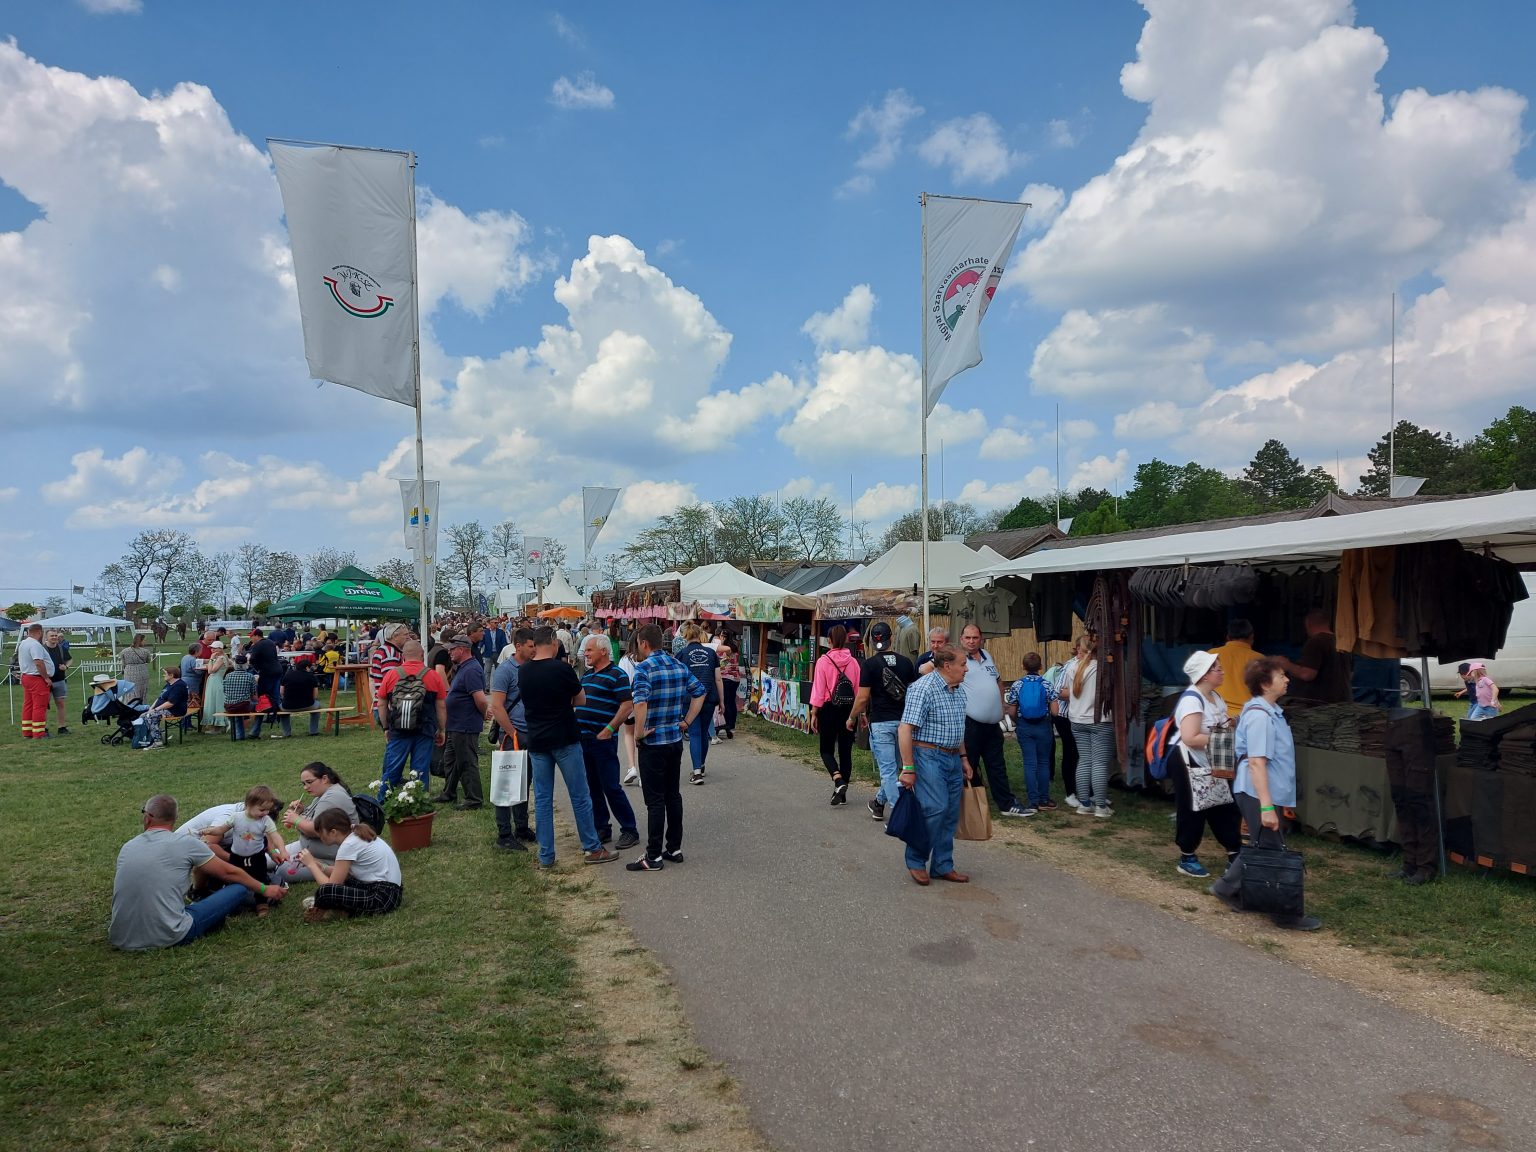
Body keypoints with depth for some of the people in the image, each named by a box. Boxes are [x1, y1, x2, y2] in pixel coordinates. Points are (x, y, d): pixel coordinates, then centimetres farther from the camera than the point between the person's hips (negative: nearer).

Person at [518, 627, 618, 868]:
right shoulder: (562, 668, -12)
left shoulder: (523, 672, 1)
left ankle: (546, 856, 11)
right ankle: (592, 848, 12)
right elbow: (581, 701, -1)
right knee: (580, 796, 5)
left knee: (542, 800, 9)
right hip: (565, 740, -4)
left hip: (537, 741, 4)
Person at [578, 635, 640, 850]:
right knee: (593, 788, 12)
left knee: (611, 787, -6)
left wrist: (609, 730, -20)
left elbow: (627, 705, -15)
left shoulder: (616, 675, -9)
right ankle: (602, 828, 22)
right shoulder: (587, 675, 16)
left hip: (603, 739, -8)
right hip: (582, 739, 8)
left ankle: (630, 830, 3)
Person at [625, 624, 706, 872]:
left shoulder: (644, 668, -16)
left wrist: (638, 733, -17)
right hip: (676, 740, 7)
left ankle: (654, 857, 5)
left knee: (655, 800, -1)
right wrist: (685, 722, 11)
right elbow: (699, 693, 11)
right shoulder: (679, 665, 6)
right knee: (673, 795, 15)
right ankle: (674, 849, 22)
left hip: (653, 743, -7)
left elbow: (641, 703, -29)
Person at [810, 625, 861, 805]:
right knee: (845, 750, 11)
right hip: (849, 710, 3)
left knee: (827, 749, 9)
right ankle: (841, 792, 16)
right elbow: (858, 690, 2)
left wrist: (814, 714, -2)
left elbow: (818, 690, -8)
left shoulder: (823, 661, -9)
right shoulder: (853, 662, -1)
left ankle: (838, 780, -16)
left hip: (829, 709, -3)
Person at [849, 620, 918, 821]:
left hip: (880, 722, -5)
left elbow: (862, 697, -11)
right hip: (904, 720, 5)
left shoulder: (869, 664, -9)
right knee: (894, 766, 20)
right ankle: (879, 803, 36)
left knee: (888, 770, -1)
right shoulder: (905, 662, 4)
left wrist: (852, 718, 4)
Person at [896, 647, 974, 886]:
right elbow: (905, 729, -19)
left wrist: (964, 758, 20)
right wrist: (908, 768, -21)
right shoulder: (923, 689, -16)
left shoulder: (959, 690, 12)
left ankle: (943, 866, 19)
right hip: (929, 757, -8)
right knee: (934, 809, -13)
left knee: (951, 815, 9)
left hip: (953, 759, 8)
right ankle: (916, 862, 3)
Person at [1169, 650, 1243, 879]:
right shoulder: (1192, 699, -22)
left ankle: (1235, 855, 20)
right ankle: (1187, 859, 15)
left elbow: (1221, 727, 19)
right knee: (1192, 812, 2)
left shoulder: (1216, 696, 9)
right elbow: (1190, 738, -30)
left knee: (1224, 808, 11)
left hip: (1212, 764, 9)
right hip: (1190, 764, -9)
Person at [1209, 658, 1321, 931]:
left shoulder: (1269, 710, 10)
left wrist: (1276, 801, 25)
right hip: (1259, 795, -10)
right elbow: (1256, 762, -26)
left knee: (1262, 847, 20)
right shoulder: (1259, 716, -22)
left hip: (1271, 793, 10)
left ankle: (1227, 888, 33)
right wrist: (1266, 807, -28)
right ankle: (1287, 914, 9)